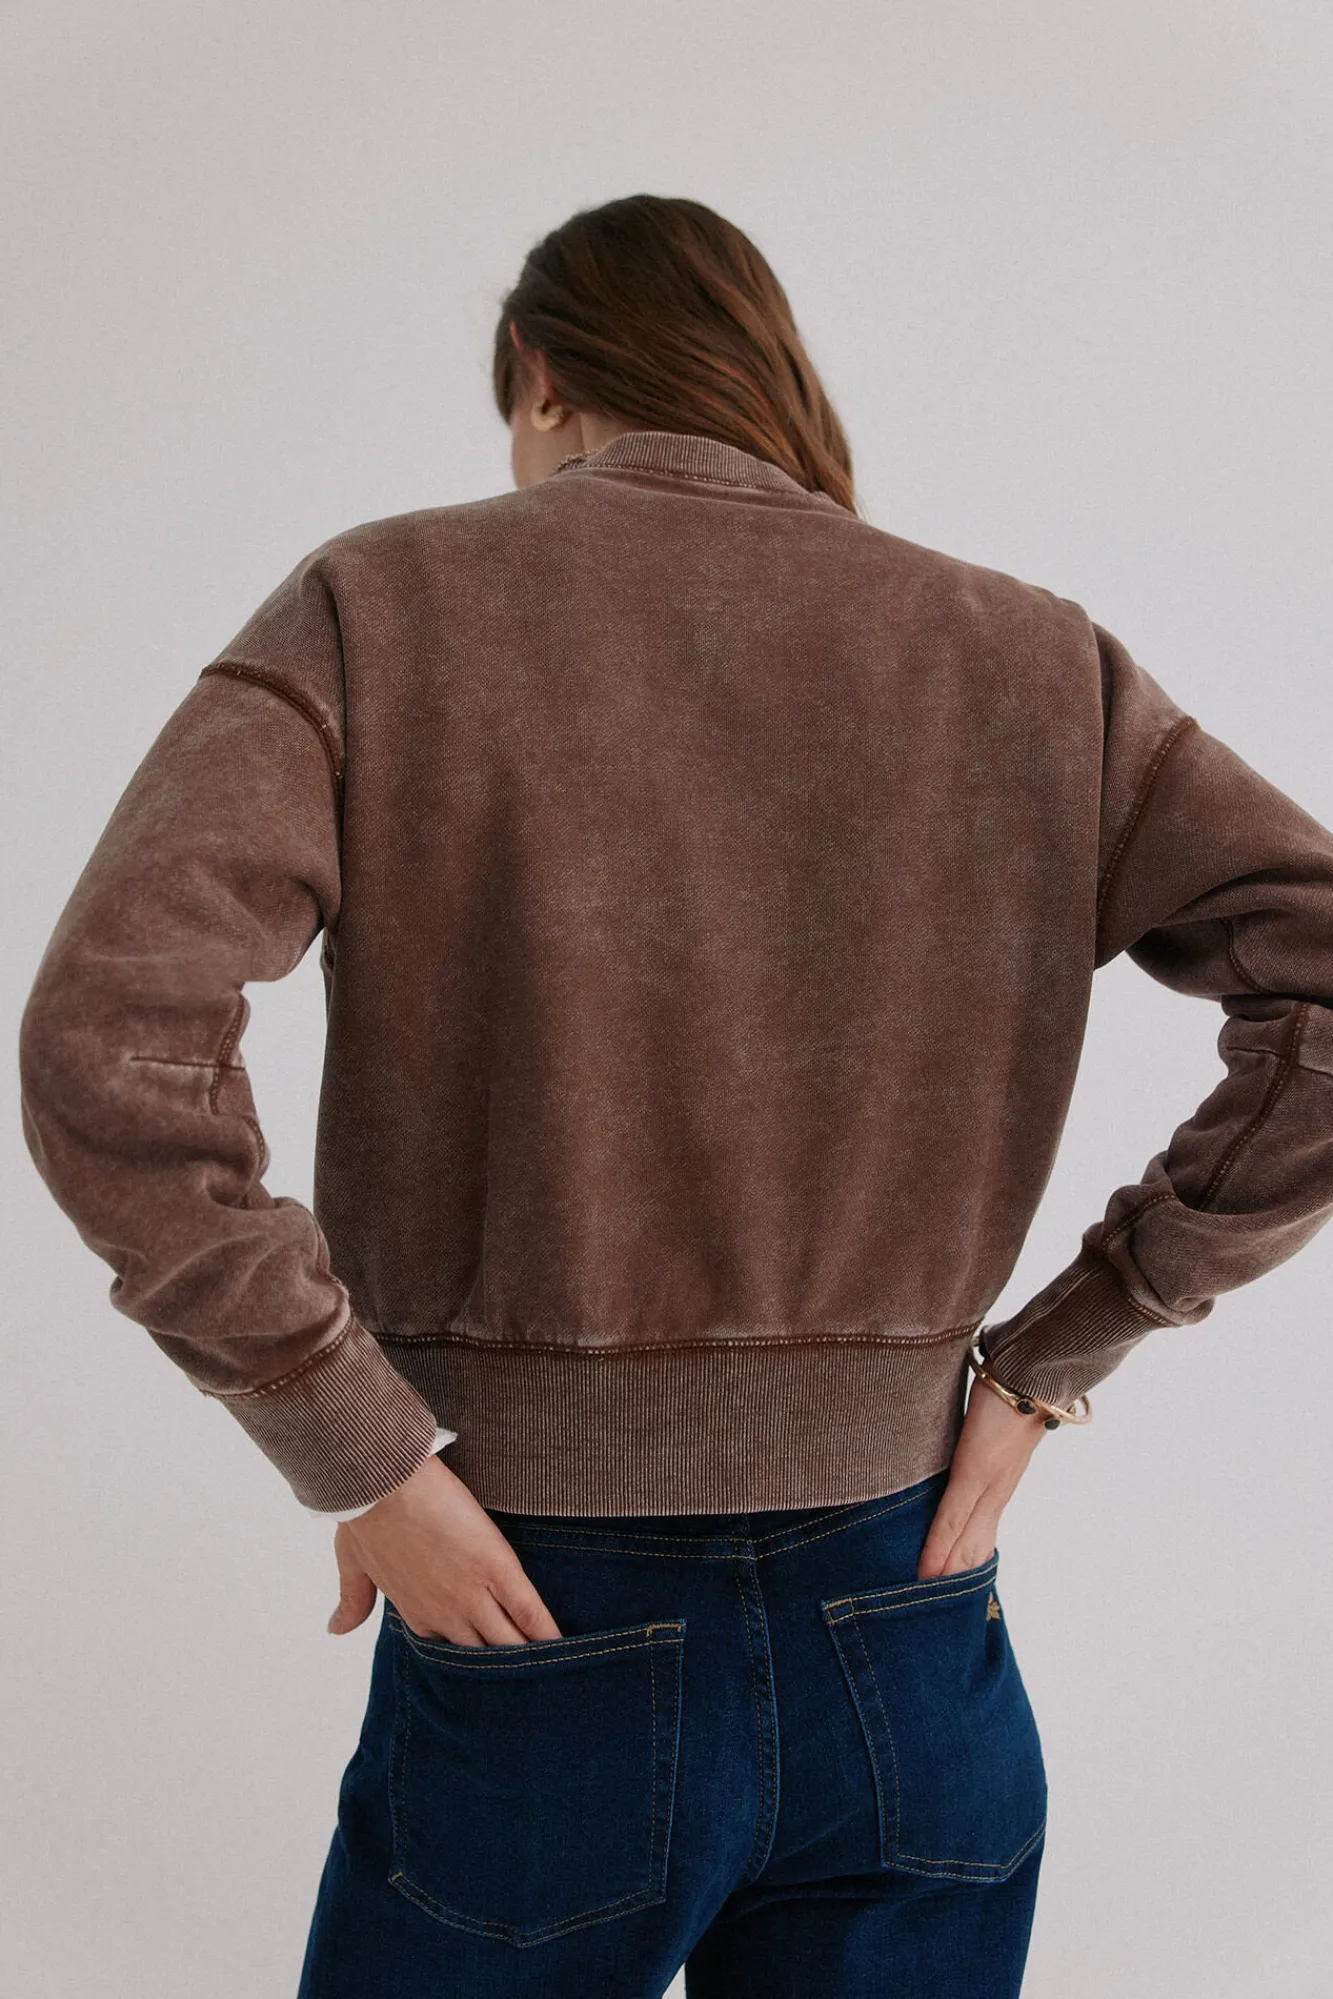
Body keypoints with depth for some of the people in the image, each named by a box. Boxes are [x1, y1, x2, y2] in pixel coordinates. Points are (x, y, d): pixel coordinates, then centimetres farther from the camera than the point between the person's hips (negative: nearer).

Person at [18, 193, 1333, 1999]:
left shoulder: (384, 608, -6)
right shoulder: (1029, 663, 1)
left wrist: (358, 1459, -11)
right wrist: (1045, 1359, 0)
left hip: (533, 1657, -2)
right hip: (911, 1664, 3)